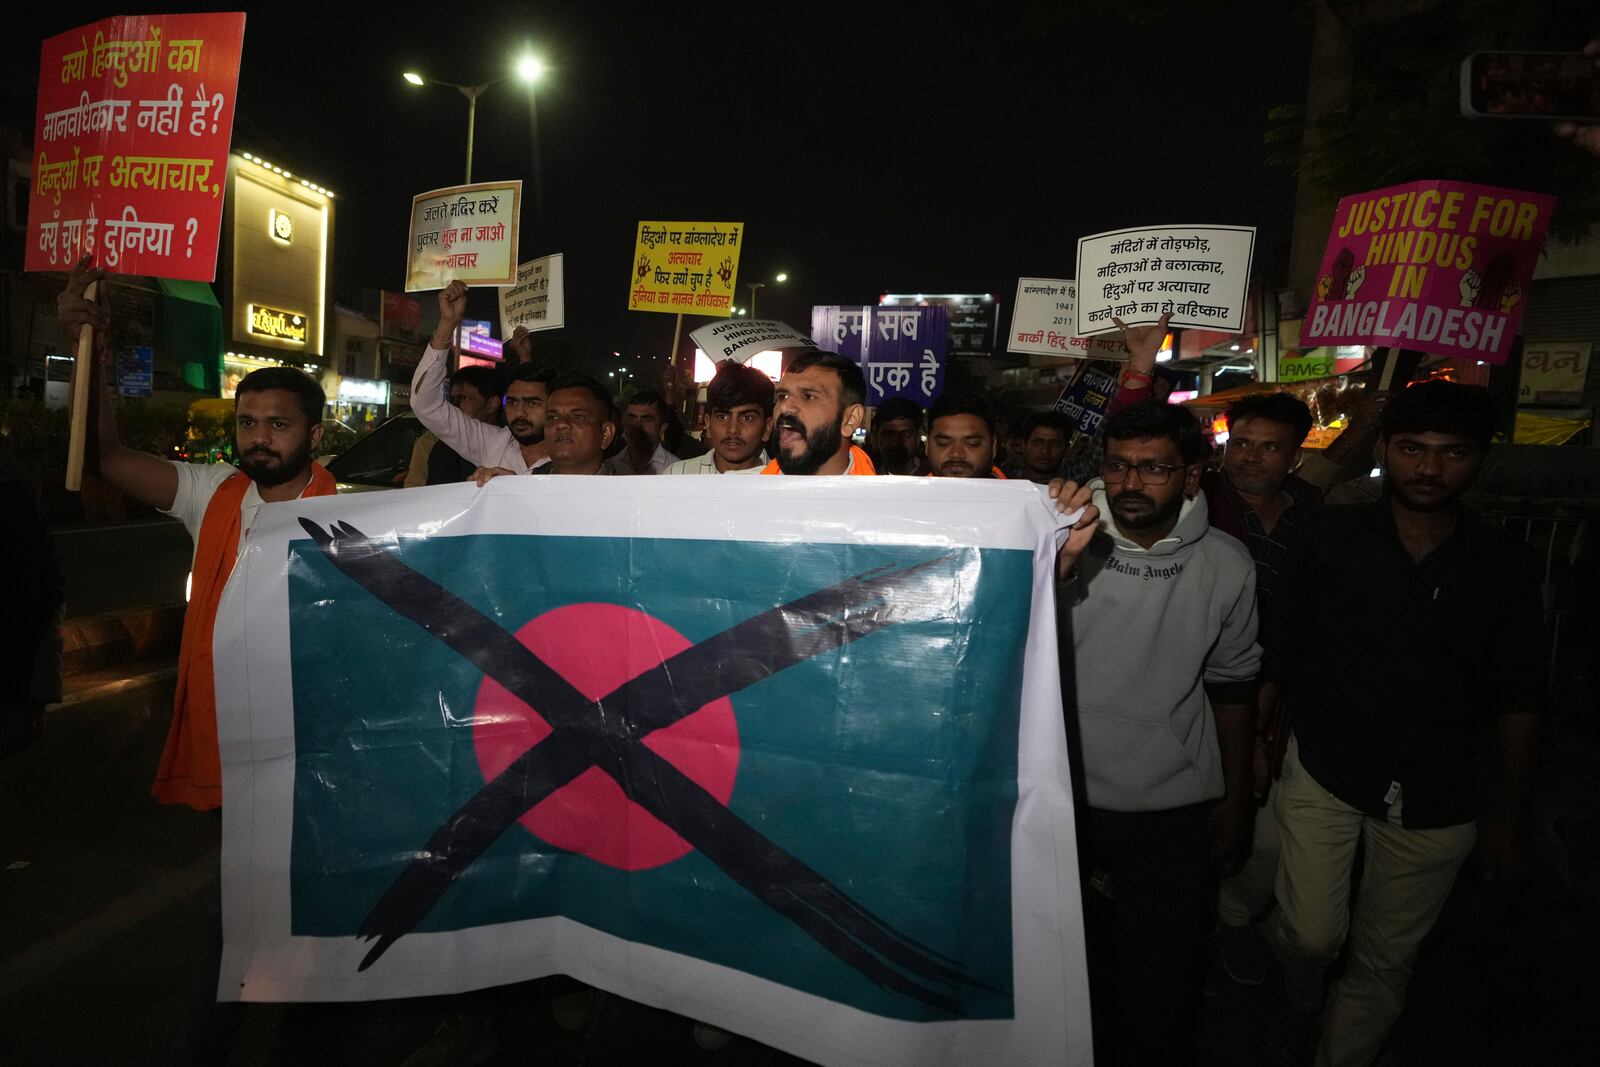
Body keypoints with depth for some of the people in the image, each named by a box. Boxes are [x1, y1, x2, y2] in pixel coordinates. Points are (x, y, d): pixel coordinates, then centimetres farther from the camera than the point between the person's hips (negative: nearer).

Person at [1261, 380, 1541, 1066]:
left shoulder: (1505, 566, -2)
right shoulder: (1329, 538, -6)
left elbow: (1516, 701, 4)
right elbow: (1275, 658, -3)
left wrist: (1512, 819, 7)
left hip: (1435, 799, 2)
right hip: (1323, 775, -1)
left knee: (1385, 959, 13)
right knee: (1312, 934, -5)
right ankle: (1302, 1004, 30)